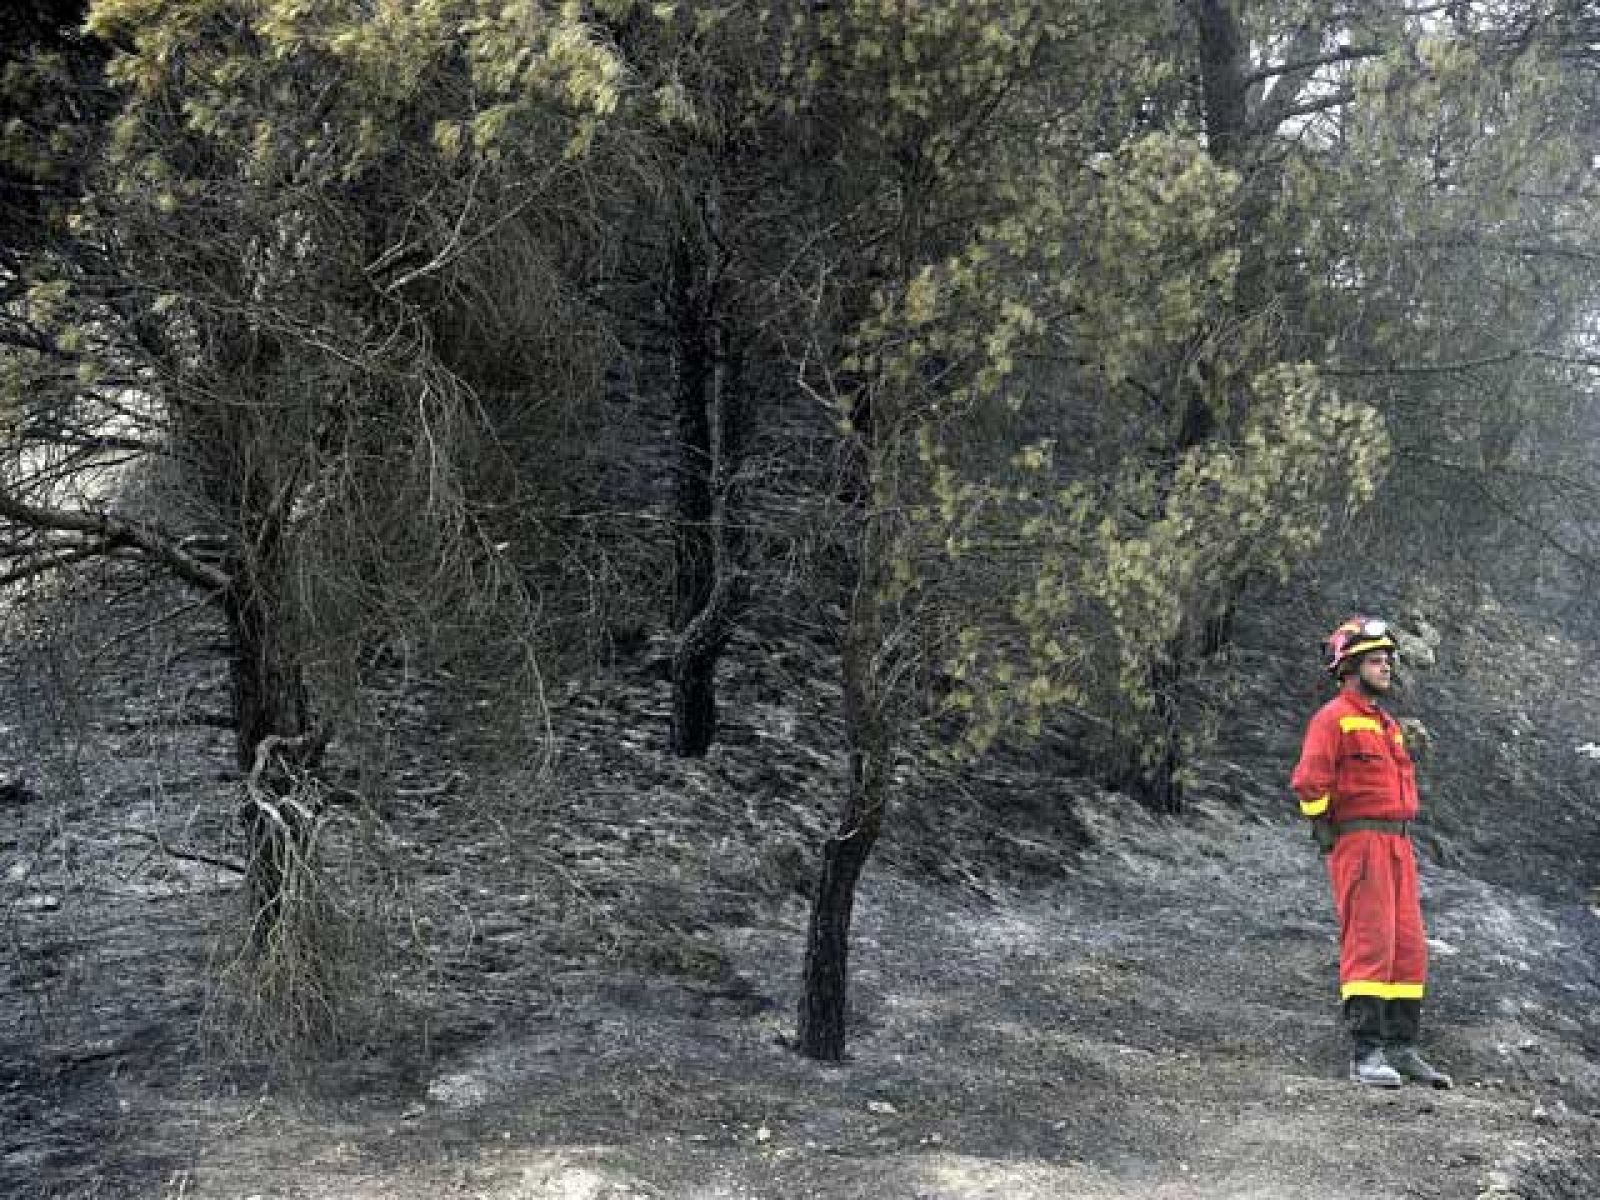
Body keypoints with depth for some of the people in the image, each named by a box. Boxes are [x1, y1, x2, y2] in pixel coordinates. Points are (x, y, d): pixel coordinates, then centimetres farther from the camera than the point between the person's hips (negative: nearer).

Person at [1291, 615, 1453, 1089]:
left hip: (1397, 845, 9)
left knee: (1409, 948, 7)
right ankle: (1366, 1054, -11)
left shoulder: (1389, 725, 22)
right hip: (1360, 843, -9)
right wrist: (1325, 829, -9)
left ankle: (1400, 1049, 13)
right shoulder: (1334, 717, -6)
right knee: (1369, 945, -12)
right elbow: (1309, 782, -16)